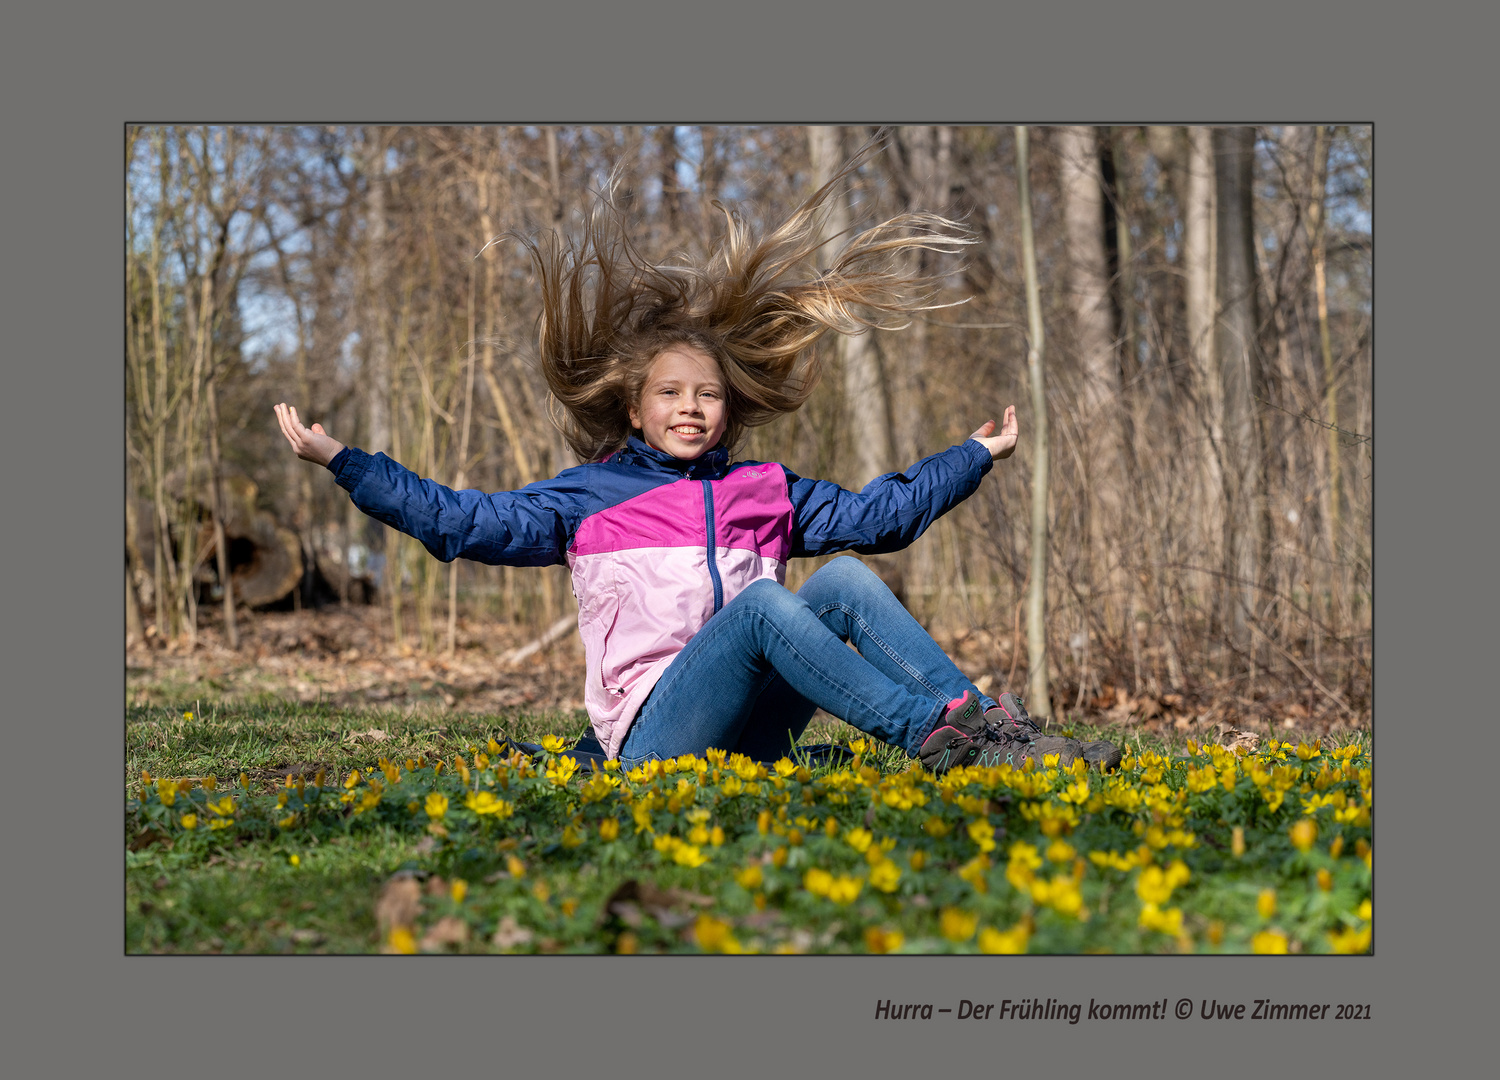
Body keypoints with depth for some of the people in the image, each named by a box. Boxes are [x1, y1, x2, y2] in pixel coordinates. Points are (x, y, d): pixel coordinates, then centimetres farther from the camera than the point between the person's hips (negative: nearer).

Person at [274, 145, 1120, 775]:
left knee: (846, 578, -18)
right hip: (657, 733, -4)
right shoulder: (589, 496, 11)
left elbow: (876, 514, 27)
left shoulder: (764, 492, 21)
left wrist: (976, 457, 27)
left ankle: (990, 722, -31)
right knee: (760, 599, -31)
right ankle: (933, 734, -41)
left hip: (753, 728, 4)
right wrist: (343, 461, -1)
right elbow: (464, 521, 5)